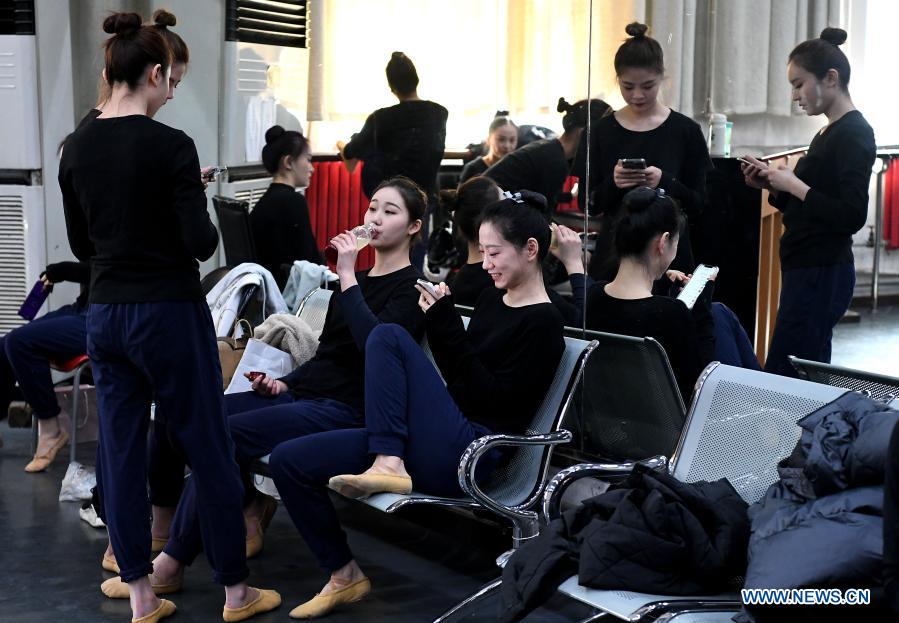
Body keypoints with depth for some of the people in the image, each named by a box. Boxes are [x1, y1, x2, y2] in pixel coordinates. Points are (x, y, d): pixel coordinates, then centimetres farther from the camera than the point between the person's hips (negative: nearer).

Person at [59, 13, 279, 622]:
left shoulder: (78, 146, 4)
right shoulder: (170, 145, -15)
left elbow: (81, 242, 12)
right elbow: (200, 242, -17)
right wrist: (203, 222, 3)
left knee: (121, 452, 11)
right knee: (210, 452, 6)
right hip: (170, 314, -6)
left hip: (105, 315, 6)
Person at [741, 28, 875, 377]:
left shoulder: (854, 135, -13)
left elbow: (852, 216, -21)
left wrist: (793, 185, -17)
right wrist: (772, 185, 6)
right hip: (809, 272, 10)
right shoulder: (830, 133, 15)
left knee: (781, 379, -10)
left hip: (821, 276, -10)